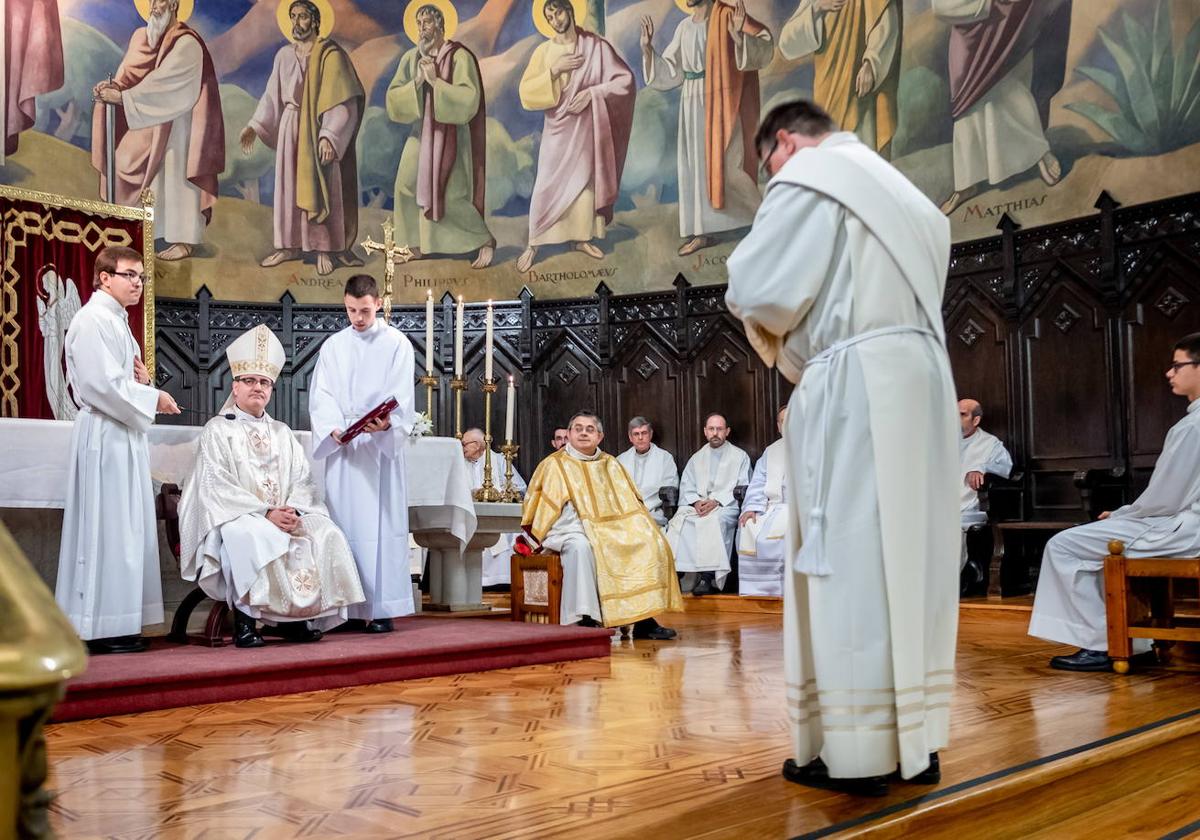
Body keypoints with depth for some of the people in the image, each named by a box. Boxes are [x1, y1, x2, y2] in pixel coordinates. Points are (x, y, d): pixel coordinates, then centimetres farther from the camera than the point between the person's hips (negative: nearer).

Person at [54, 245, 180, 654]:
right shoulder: (92, 321, -11)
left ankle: (118, 624, 15)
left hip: (125, 436, 10)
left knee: (127, 527, 9)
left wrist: (142, 381, 4)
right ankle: (100, 628, -1)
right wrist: (153, 397, -10)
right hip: (104, 436, -10)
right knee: (105, 527, -7)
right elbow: (103, 384, -20)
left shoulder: (117, 322, 19)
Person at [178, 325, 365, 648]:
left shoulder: (282, 433, 21)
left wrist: (294, 509, -12)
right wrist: (265, 513, -19)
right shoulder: (217, 430, 5)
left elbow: (303, 479, 11)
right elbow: (217, 487, -8)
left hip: (286, 516, 5)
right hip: (237, 517, -5)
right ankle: (245, 619, -28)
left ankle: (298, 616, -19)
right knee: (251, 536, -39)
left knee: (326, 534, -22)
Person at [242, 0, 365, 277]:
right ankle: (290, 245, 18)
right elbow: (272, 94, 13)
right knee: (288, 187, 9)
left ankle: (324, 249, 6)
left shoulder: (330, 54, -9)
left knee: (319, 188, -1)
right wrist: (254, 126, 5)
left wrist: (329, 135, -24)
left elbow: (343, 100, -15)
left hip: (317, 129, -5)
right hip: (290, 128, 6)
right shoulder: (284, 54, 8)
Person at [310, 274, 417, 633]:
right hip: (340, 447, 3)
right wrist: (333, 429, -13)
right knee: (343, 522, 1)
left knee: (380, 521, -6)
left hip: (381, 447, -3)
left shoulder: (397, 344, 4)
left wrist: (386, 423, -25)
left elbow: (401, 398, -5)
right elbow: (321, 396, 6)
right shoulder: (333, 346, 13)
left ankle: (381, 608, -4)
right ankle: (346, 607, 5)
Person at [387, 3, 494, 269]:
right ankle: (418, 244, 23)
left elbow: (469, 98, -23)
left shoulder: (459, 57, -15)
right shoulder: (411, 58, 0)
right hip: (421, 131, 6)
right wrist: (416, 81, -19)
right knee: (407, 187, 7)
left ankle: (486, 240, 10)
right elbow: (393, 98, -3)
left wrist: (435, 80, -25)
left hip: (450, 134, -6)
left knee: (450, 195, -8)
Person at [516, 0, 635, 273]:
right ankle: (533, 244, 8)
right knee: (547, 186, 0)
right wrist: (554, 70, -17)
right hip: (558, 128, 0)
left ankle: (581, 238, 22)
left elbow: (625, 79, -7)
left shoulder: (596, 46, -4)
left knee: (586, 182, 8)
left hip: (587, 127, 0)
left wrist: (591, 92, -17)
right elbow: (526, 91, -7)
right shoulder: (544, 51, -1)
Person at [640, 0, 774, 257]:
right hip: (692, 104, 7)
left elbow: (765, 44, -18)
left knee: (725, 163, -7)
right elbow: (670, 71, 15)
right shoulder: (684, 27, 11)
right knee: (695, 165, 6)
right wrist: (647, 48, 4)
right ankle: (702, 233, 12)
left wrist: (739, 36, -35)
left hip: (719, 103, -6)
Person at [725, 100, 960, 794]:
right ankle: (916, 738, 13)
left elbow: (756, 288, -9)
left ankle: (858, 749, -2)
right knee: (908, 554, 9)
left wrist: (769, 315, 14)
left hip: (856, 387, -8)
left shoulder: (808, 178, 0)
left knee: (849, 558, -6)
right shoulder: (901, 190, 26)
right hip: (921, 380, 8)